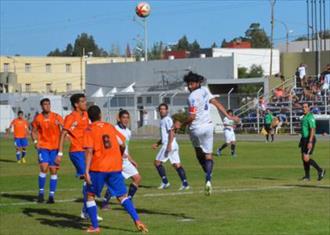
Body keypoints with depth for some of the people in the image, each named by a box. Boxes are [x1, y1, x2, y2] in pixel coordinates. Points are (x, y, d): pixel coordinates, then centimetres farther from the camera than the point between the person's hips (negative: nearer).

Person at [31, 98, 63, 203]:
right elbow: (34, 131, 13)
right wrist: (35, 141, -3)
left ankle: (51, 195, 6)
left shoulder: (57, 117, 0)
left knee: (53, 170, 0)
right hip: (43, 147, -1)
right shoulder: (38, 118, 2)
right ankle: (41, 192, 0)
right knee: (44, 168, -15)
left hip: (55, 147, 1)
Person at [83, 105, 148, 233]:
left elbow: (89, 151, -12)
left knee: (90, 195, 13)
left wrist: (86, 171, -15)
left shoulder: (89, 130, -2)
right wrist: (119, 157, 31)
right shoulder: (110, 127, 10)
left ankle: (94, 226, 8)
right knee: (122, 196, 9)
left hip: (98, 167, -3)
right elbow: (122, 145, 11)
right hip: (115, 167, 4)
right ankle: (137, 221, -6)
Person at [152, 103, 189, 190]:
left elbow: (171, 132, -18)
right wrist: (157, 144, 27)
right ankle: (185, 184, -3)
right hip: (174, 146, 9)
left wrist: (169, 145, -24)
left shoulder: (167, 119, -8)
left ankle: (165, 182, -2)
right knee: (177, 165, 3)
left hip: (169, 145, -9)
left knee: (157, 162, -2)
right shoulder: (163, 120, 22)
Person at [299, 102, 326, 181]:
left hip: (309, 140, -9)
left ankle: (320, 170, -1)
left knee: (306, 158, -13)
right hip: (304, 139, 9)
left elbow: (312, 130, -24)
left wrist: (310, 142, -30)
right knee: (303, 158, 9)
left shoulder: (310, 117, -16)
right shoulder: (304, 117, 14)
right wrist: (301, 141, 22)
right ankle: (307, 176, 15)